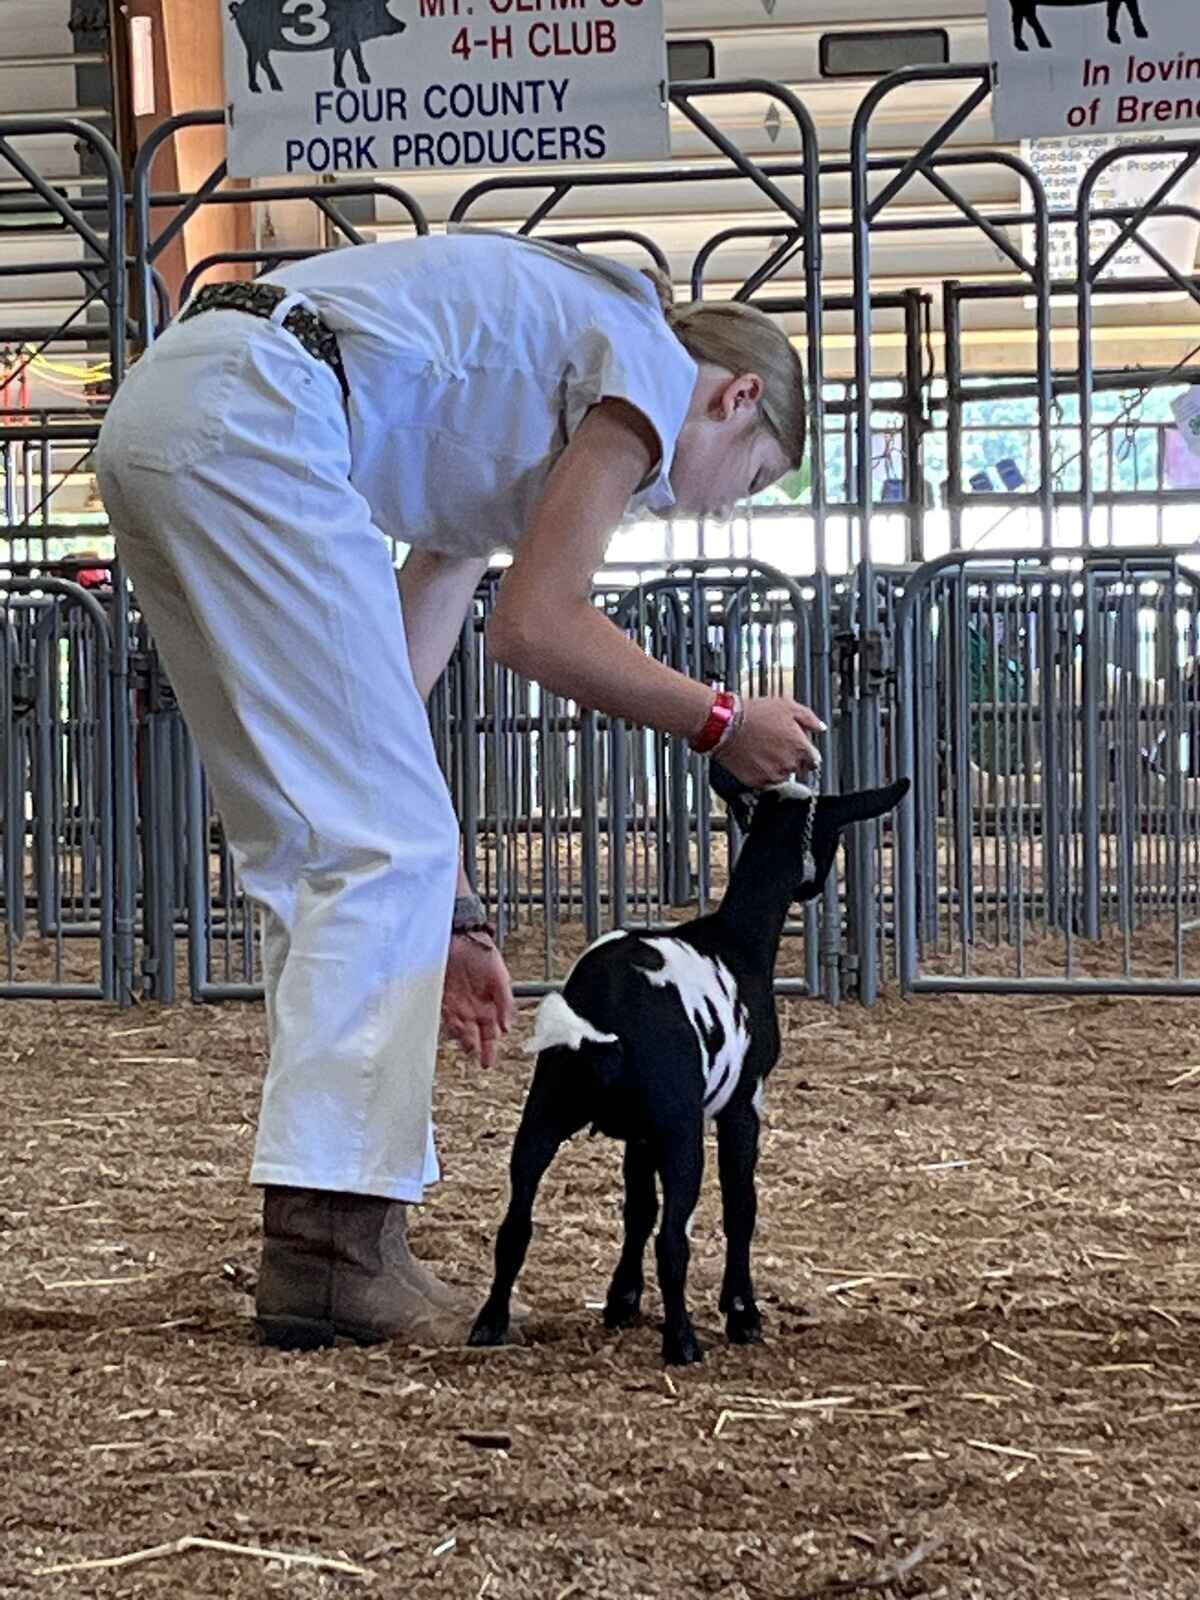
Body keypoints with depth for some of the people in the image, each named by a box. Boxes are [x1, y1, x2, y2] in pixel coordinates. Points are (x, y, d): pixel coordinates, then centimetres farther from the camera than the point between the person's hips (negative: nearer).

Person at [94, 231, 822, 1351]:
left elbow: (395, 682, 26)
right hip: (248, 424, -10)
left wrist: (446, 918, 25)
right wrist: (719, 723, 11)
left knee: (312, 848, 13)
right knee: (380, 842, -8)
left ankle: (322, 1238, 15)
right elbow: (535, 626, -2)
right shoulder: (655, 360, 7)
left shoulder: (521, 418, 32)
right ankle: (328, 1244, -10)